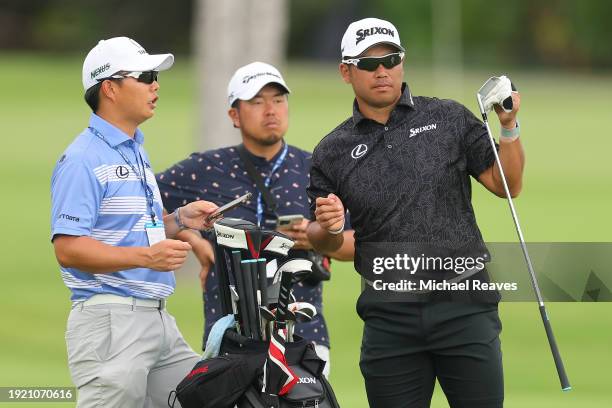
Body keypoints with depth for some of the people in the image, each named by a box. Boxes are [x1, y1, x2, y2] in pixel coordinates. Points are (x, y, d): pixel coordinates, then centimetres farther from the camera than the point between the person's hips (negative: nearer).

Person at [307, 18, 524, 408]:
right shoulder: (332, 152, 8)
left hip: (464, 305, -1)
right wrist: (328, 226, -11)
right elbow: (322, 241, 12)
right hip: (389, 315, 1)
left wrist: (509, 127, -9)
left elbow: (507, 184, 6)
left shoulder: (449, 119, 5)